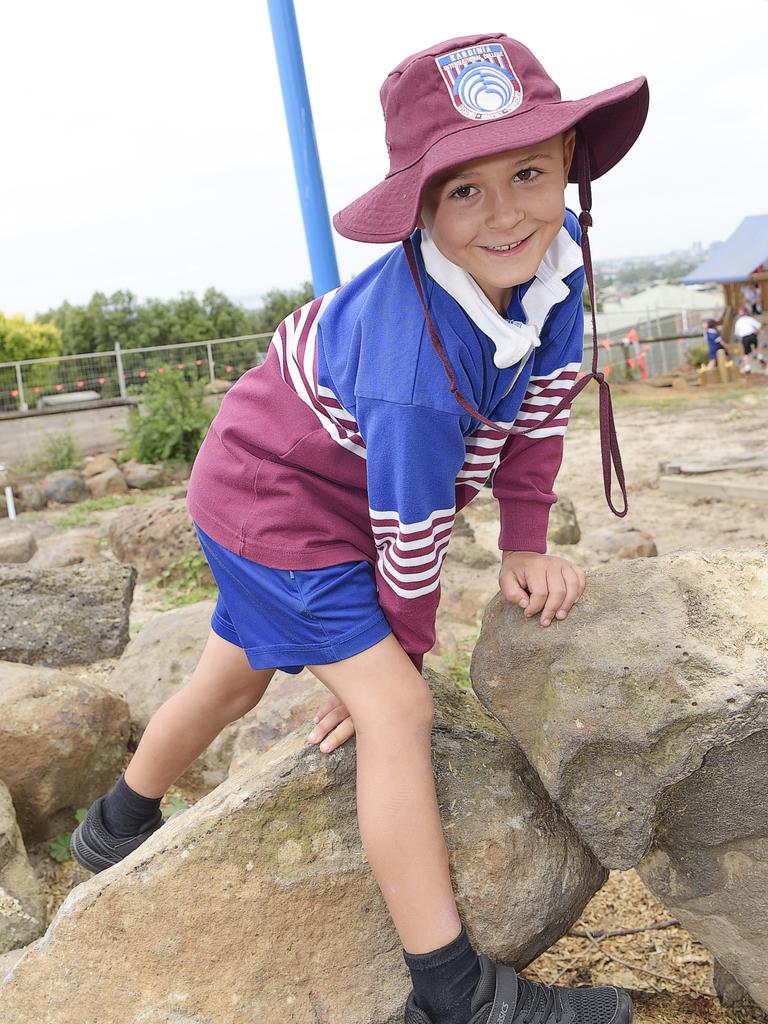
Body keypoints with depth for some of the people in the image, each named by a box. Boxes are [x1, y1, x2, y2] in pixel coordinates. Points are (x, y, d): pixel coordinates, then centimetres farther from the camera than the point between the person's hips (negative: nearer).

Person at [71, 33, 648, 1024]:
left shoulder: (556, 252, -15)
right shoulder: (418, 363, -38)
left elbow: (542, 399, -3)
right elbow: (411, 539, -26)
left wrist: (525, 544, -3)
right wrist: (397, 657, -10)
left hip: (293, 485, 9)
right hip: (271, 502, -9)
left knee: (236, 677, 25)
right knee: (396, 708, -17)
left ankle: (117, 830, 52)